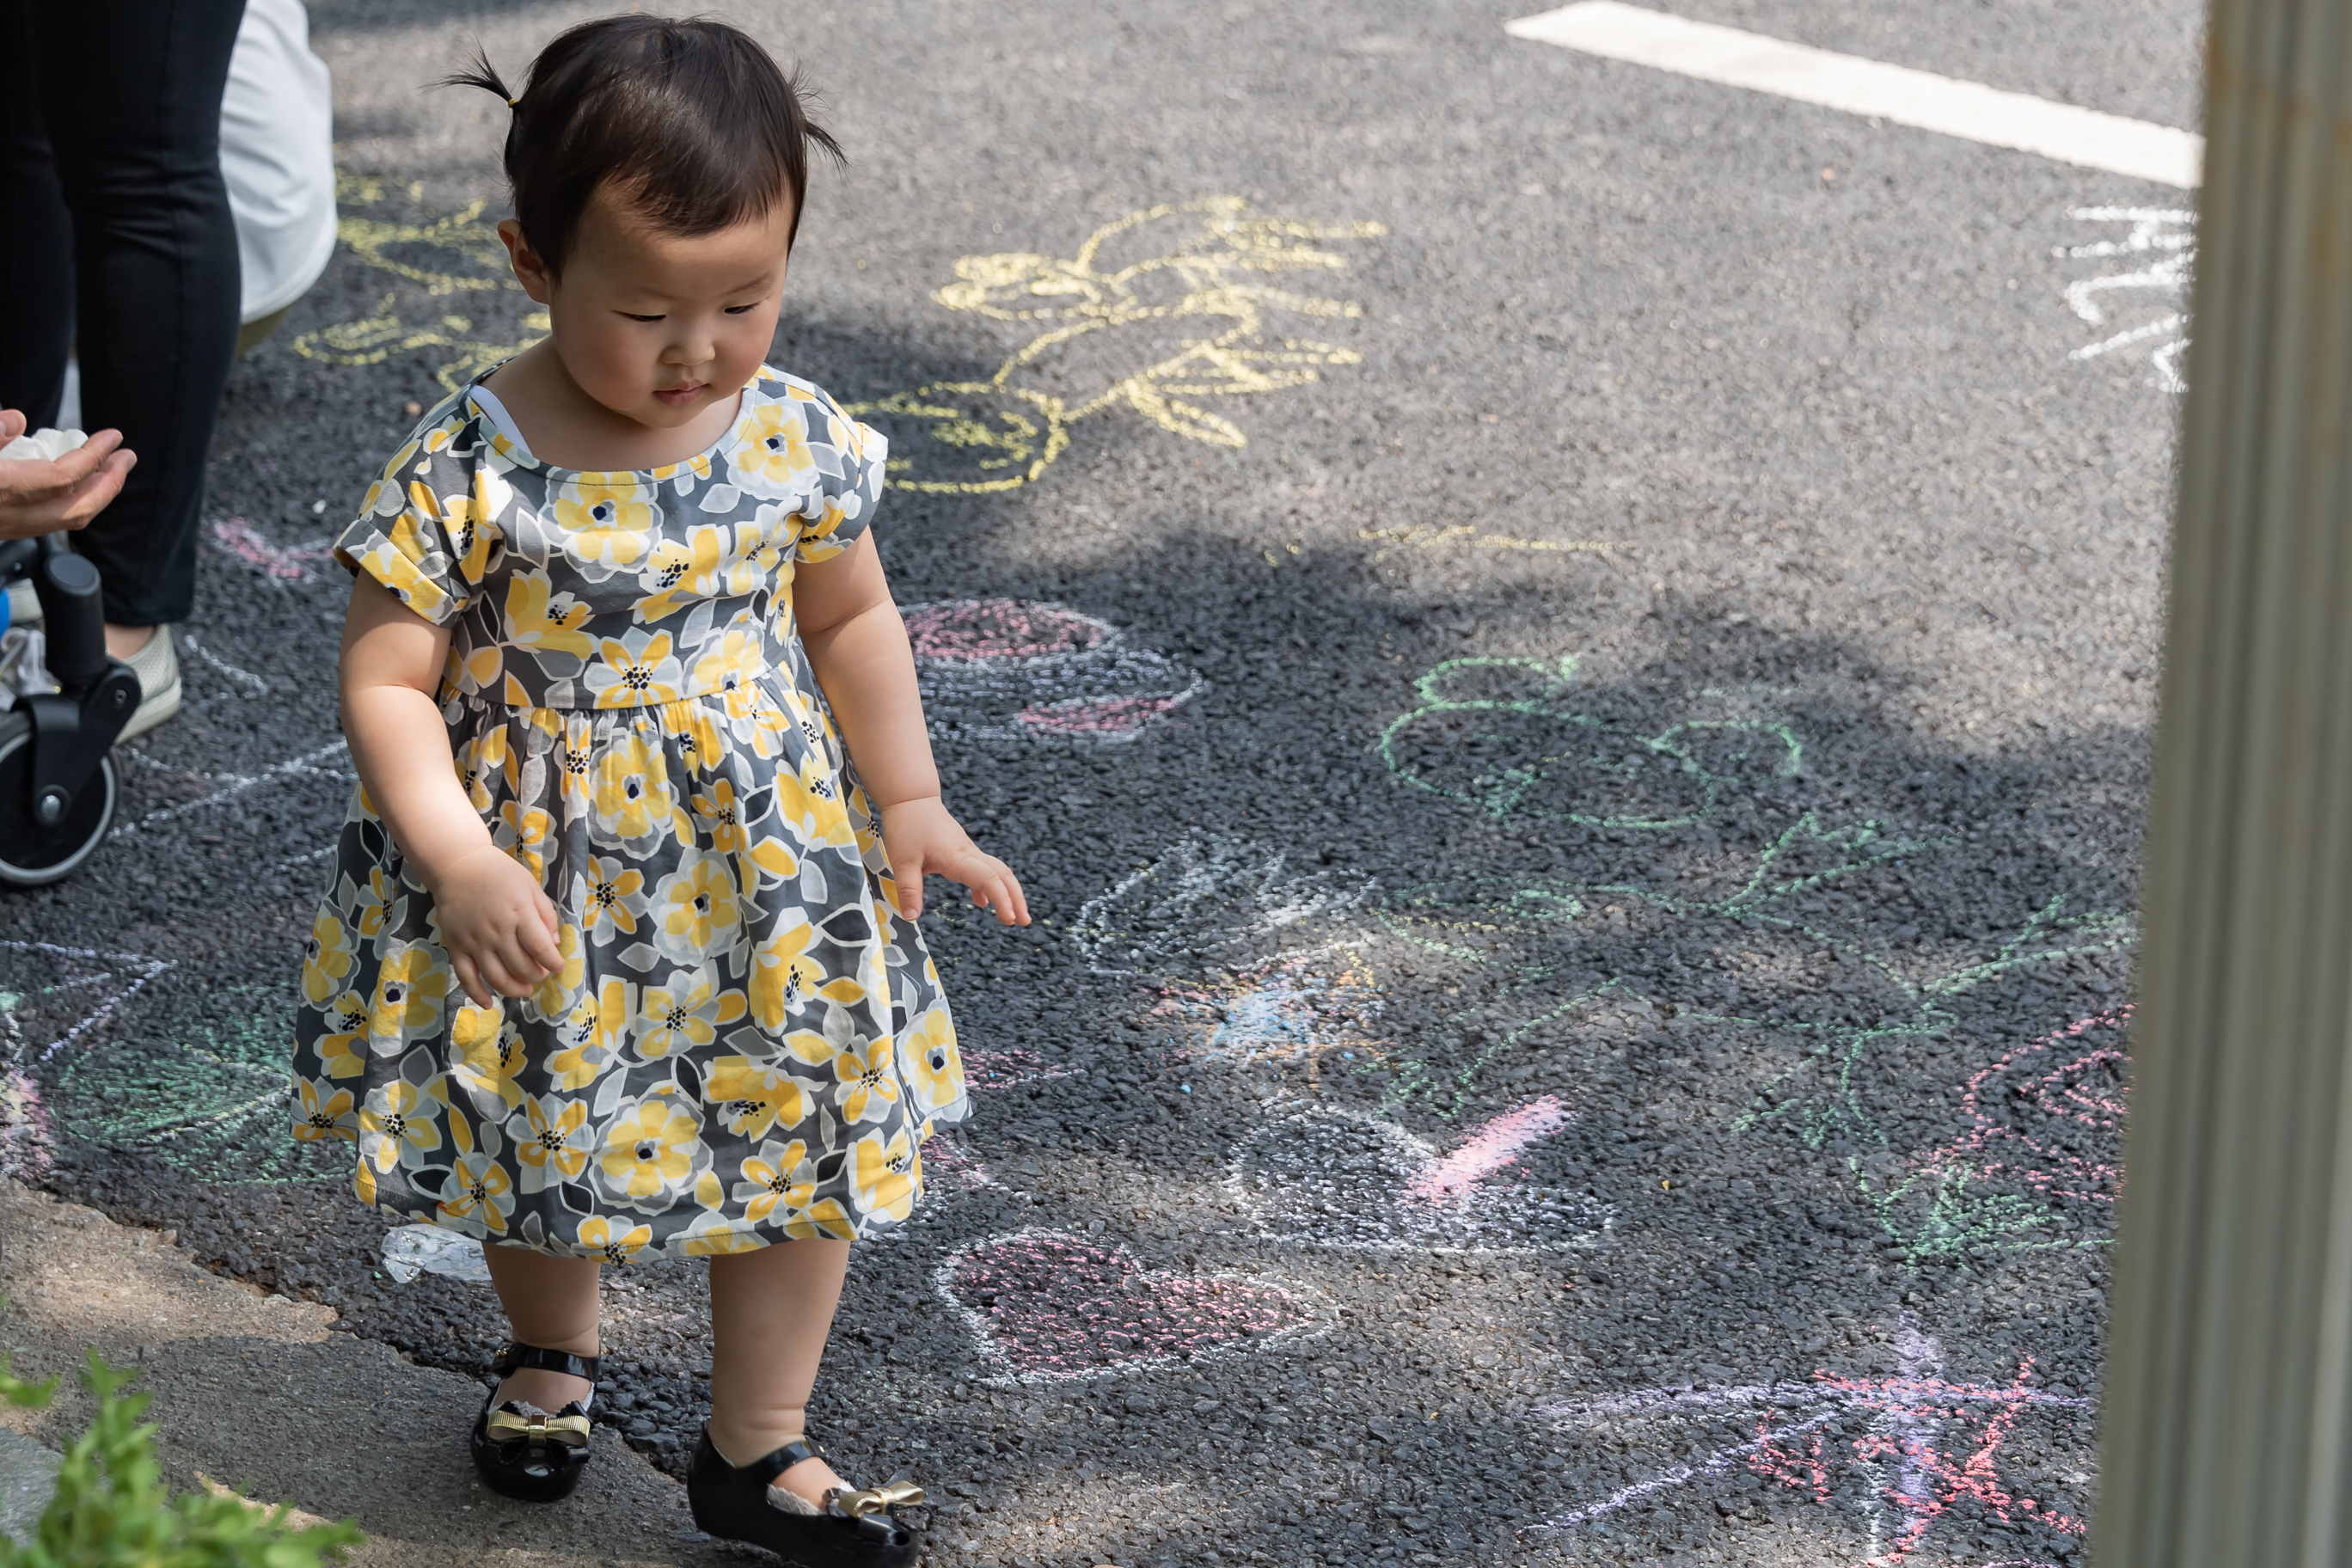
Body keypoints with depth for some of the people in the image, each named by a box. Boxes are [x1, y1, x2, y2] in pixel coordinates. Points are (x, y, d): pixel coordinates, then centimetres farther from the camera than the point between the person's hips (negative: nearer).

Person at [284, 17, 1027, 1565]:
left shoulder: (800, 443, -11)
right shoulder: (468, 475, -22)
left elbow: (853, 622, 4)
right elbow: (388, 684, -18)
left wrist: (910, 802, 1)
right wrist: (459, 860, -28)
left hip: (772, 861, 2)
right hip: (547, 874, -2)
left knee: (809, 1141, 10)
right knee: (546, 1133, 20)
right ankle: (552, 1349, 51)